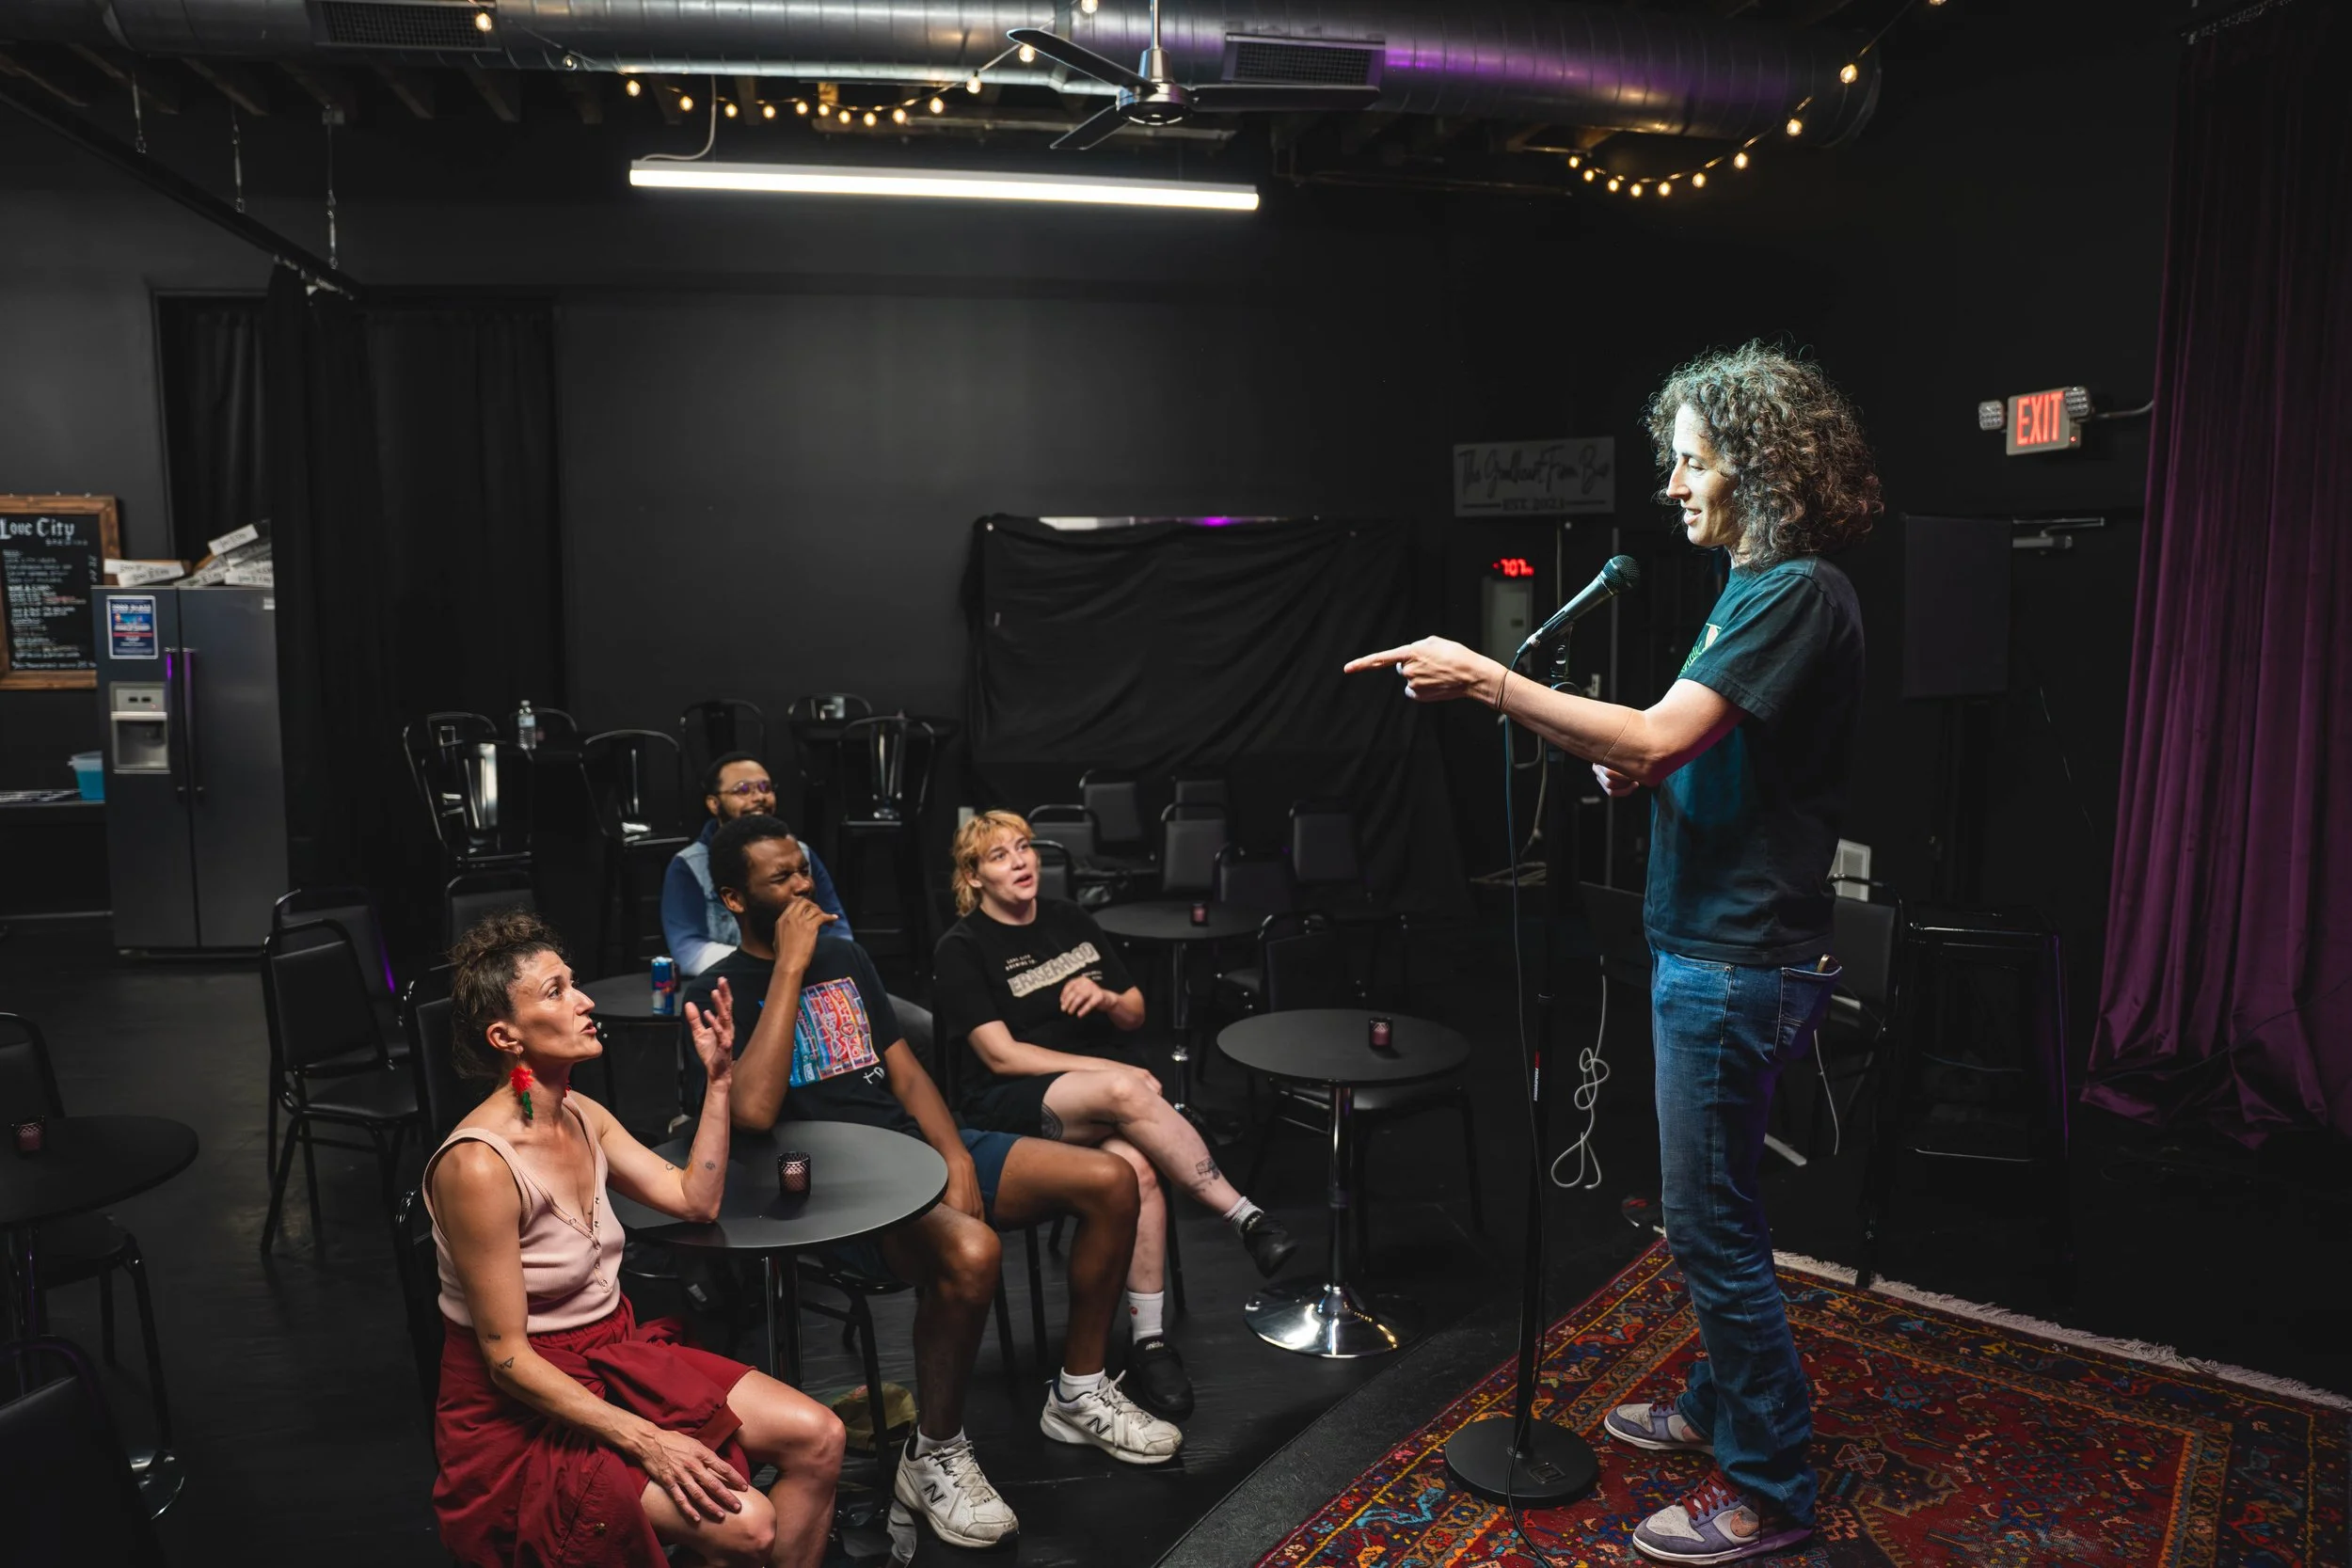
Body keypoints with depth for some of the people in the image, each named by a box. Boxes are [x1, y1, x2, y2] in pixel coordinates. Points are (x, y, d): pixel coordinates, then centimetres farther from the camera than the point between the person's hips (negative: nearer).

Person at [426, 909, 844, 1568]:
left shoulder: (582, 1116, 1)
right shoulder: (479, 1165, -25)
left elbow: (695, 1198, 8)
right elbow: (507, 1358, -22)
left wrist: (719, 1080, 1)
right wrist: (646, 1442, -25)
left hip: (614, 1356, 8)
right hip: (525, 1409, -8)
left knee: (817, 1438, -6)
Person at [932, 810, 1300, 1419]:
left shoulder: (1069, 921, 14)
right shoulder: (961, 950, -2)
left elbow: (1135, 1014, 20)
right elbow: (1002, 1055, -11)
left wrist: (1105, 997, -5)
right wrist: (1114, 1072, -16)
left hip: (1101, 1097, 5)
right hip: (1013, 1107, -4)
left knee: (1136, 1166, -31)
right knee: (1126, 1091, -36)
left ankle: (1149, 1340, -24)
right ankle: (1247, 1219, -27)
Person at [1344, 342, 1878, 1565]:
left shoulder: (1797, 594, -18)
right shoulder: (1753, 589, 14)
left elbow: (1655, 737, -27)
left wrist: (1487, 681, -25)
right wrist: (1639, 772, 3)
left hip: (1739, 965, -10)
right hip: (1710, 949, 10)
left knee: (1712, 1225, 1)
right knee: (1710, 1210, 22)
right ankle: (1722, 1405, 41)